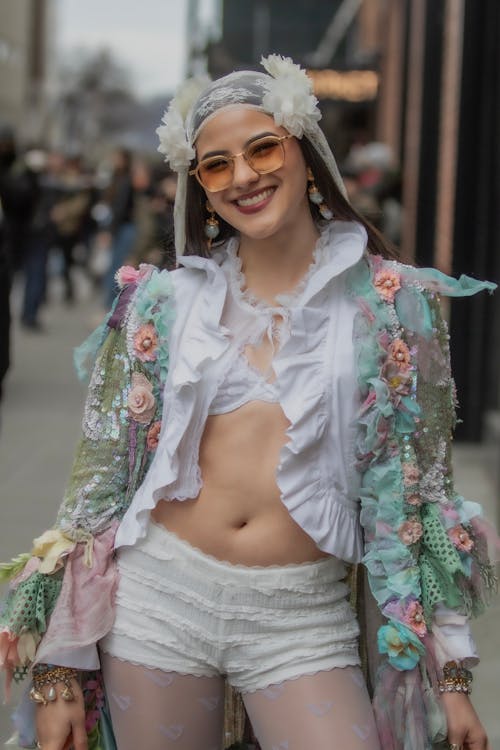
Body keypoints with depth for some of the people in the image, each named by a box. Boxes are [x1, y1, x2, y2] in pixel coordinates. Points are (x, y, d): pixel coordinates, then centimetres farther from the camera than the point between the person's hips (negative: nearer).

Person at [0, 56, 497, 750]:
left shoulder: (392, 302, 2)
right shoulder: (166, 301, 4)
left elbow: (419, 486, 4)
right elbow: (101, 472, 5)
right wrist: (58, 669, 1)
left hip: (305, 618, -1)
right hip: (159, 596, 1)